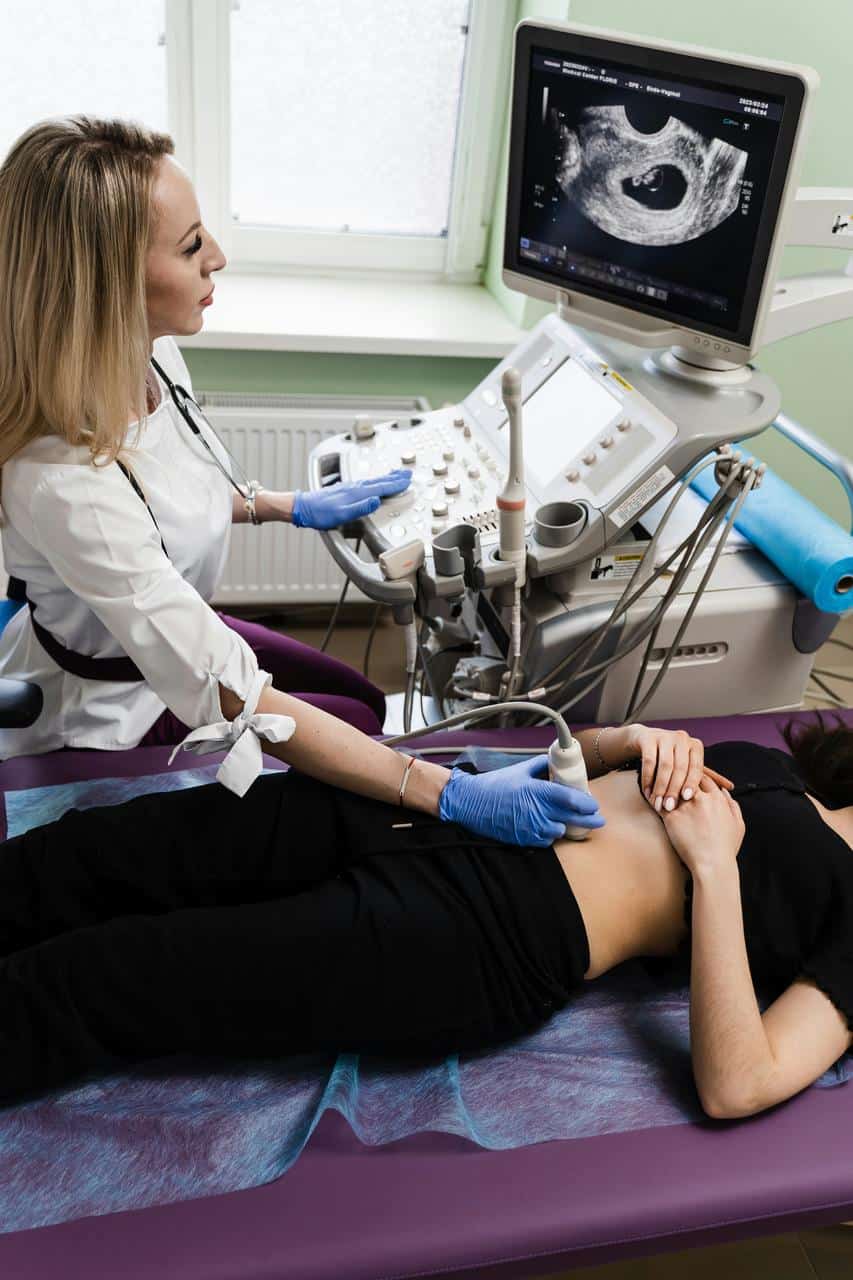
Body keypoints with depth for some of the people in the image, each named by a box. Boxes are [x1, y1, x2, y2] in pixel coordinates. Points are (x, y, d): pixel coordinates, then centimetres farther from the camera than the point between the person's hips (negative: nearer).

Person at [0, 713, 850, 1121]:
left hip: (492, 933, -6)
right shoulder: (762, 762, 22)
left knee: (103, 984, -11)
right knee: (105, 853, -4)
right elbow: (570, 756, 26)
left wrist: (715, 866, -13)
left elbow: (735, 1086, -13)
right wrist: (640, 739, 5)